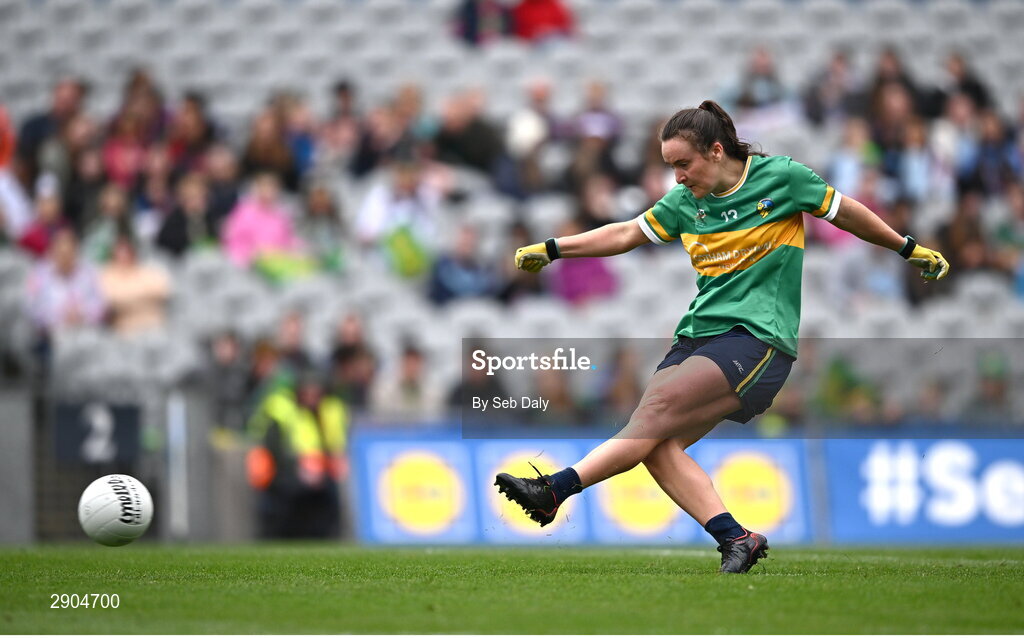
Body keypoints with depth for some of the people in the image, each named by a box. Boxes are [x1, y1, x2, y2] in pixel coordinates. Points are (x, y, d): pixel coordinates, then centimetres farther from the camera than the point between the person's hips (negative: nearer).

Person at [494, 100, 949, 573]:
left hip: (757, 339, -6)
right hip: (698, 335, 7)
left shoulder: (782, 178, -1)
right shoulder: (684, 201, 13)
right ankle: (736, 539, -18)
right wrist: (551, 250, 17)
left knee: (660, 407, -25)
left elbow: (846, 213, 12)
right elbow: (626, 234, 22)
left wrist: (909, 249, 22)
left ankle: (555, 491, -32)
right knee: (658, 447, -17)